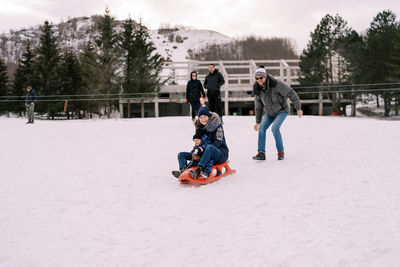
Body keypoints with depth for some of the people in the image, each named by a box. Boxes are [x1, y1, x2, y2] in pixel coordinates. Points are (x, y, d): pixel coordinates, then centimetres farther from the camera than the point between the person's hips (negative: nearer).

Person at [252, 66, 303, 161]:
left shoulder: (276, 84, -28)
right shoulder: (257, 90, -12)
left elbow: (291, 93, -22)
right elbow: (258, 107, 4)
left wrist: (298, 108, -23)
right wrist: (257, 122, 7)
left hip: (281, 111, -5)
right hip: (269, 113, 5)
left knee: (275, 128, -24)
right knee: (262, 128, -15)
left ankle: (281, 152, -7)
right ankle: (261, 153, -11)